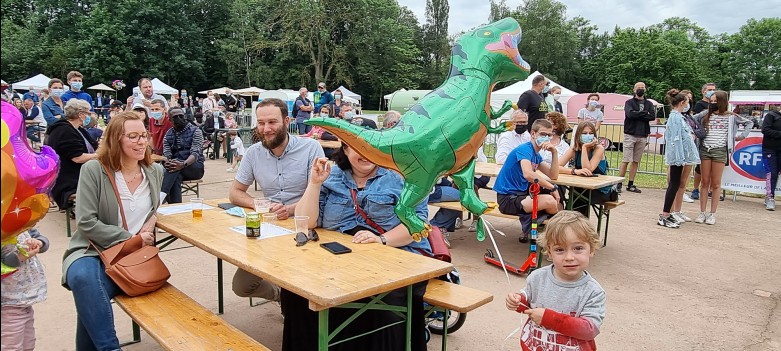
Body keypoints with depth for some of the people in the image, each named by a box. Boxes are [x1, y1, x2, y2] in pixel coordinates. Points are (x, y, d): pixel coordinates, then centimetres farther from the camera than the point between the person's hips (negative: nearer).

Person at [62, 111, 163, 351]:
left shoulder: (155, 171, 7)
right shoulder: (93, 170, -8)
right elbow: (86, 223, -12)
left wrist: (153, 219, 2)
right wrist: (130, 238, -14)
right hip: (93, 251, -2)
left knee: (91, 295, -28)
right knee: (83, 278, -37)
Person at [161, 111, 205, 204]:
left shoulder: (195, 131, -2)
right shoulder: (168, 134, 12)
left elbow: (195, 153, -15)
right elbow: (166, 154, 2)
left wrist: (183, 164, -36)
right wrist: (167, 162, -26)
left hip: (195, 167, -2)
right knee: (176, 177, -35)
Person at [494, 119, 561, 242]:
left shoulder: (537, 155, 14)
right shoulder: (525, 149, -14)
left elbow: (553, 176, 7)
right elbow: (528, 174, -32)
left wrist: (554, 152, -4)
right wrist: (552, 188, -22)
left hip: (521, 193, 10)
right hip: (508, 198, -10)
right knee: (550, 201, -26)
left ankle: (527, 230, 14)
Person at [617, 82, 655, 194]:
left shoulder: (649, 104, 14)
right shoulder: (629, 102, 5)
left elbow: (653, 116, -3)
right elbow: (630, 114, -15)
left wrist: (637, 115, -10)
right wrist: (644, 113, -7)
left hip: (643, 136, 4)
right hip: (630, 134, -4)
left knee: (636, 161, 6)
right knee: (625, 160, -8)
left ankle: (631, 184, 12)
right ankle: (619, 184, -4)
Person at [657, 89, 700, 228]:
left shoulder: (678, 116, 15)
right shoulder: (676, 117, -15)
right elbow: (676, 139, -20)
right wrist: (679, 159, -22)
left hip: (679, 156, 10)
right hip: (677, 156, -10)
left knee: (675, 185, 13)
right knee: (674, 185, -7)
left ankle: (667, 213, 19)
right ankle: (664, 217, -4)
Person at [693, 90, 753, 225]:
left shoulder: (730, 116, 6)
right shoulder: (705, 114, 9)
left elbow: (749, 122, 17)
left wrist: (742, 135, 5)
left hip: (719, 151, -2)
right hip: (705, 150, 2)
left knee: (716, 184, 1)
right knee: (705, 182, 4)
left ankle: (712, 213, 6)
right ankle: (702, 213, 8)